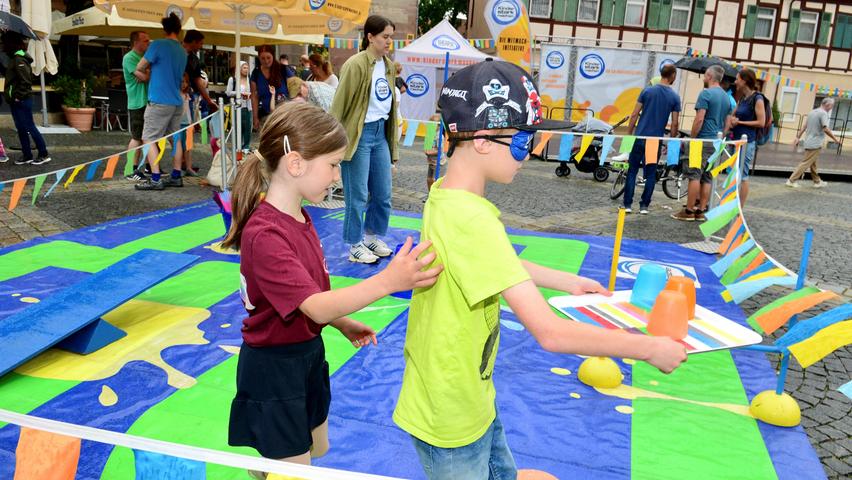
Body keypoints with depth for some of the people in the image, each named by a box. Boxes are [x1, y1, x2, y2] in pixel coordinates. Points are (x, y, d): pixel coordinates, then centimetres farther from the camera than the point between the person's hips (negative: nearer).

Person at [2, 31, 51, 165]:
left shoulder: (19, 60, -14)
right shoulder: (15, 59, 16)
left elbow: (26, 81, -21)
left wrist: (18, 96, -18)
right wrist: (11, 96, 12)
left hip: (22, 101, -10)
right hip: (16, 102, 10)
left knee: (29, 127, -7)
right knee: (21, 129, 10)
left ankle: (44, 154, -2)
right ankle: (27, 155, 13)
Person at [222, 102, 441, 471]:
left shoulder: (300, 217, 1)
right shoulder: (265, 235, -30)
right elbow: (316, 307, -38)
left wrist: (344, 325, 5)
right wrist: (388, 281, -49)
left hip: (308, 354, 9)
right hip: (273, 368, -9)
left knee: (317, 449, 26)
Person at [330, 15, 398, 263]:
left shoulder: (388, 65, 10)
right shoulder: (356, 65, -13)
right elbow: (339, 104, -12)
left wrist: (391, 138, 17)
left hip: (381, 132, 7)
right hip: (359, 134, -7)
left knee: (383, 194, 11)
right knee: (358, 195, 1)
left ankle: (372, 238, 30)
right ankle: (355, 247, 15)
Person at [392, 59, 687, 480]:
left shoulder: (446, 194, -2)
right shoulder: (472, 220, -31)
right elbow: (550, 333, -32)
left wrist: (569, 282, 21)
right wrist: (649, 348, -20)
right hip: (452, 421, -8)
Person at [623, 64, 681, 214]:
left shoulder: (647, 91, -1)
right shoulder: (675, 97, -1)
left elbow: (634, 115, -3)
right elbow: (674, 123, -1)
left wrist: (628, 134, 6)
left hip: (640, 138, 0)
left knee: (632, 171, 6)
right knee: (651, 174, 10)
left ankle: (628, 204, 3)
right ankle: (644, 205, 9)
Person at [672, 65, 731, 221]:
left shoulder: (706, 93, -9)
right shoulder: (726, 97, 16)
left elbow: (699, 119, -16)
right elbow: (726, 123, 18)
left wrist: (691, 138, -9)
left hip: (704, 140, -8)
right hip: (717, 143, 8)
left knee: (694, 175, -6)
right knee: (707, 177, 9)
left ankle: (689, 211, -6)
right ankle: (701, 210, 11)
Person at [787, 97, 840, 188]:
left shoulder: (812, 112, 12)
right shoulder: (823, 113, -13)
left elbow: (804, 127, 14)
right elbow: (825, 129, -20)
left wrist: (798, 138, 17)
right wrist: (835, 139, -11)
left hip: (808, 142, 9)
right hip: (815, 143, -9)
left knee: (813, 164, 16)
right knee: (806, 163, -6)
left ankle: (817, 182, 26)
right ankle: (792, 180, -8)